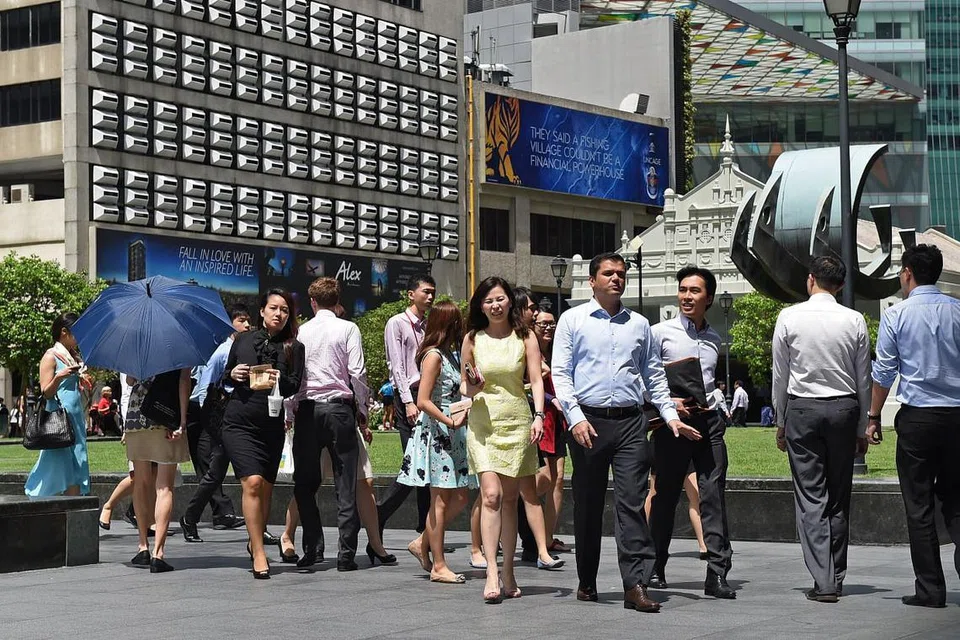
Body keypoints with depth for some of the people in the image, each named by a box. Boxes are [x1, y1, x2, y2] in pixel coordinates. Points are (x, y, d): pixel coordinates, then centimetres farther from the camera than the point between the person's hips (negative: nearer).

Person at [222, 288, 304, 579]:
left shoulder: (294, 348, 5)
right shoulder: (243, 340, 8)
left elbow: (295, 386, -5)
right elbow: (224, 376, 17)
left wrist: (280, 379, -25)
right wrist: (233, 375, -6)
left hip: (272, 426, 1)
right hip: (239, 422, -1)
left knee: (266, 487, 8)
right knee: (253, 482, -15)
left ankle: (256, 543, 31)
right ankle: (258, 554, -10)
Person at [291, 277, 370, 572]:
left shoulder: (301, 331, 6)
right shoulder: (348, 329, 1)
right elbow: (357, 374, -5)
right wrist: (362, 414, 3)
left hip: (307, 409, 2)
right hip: (339, 407, -2)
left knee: (305, 484, 10)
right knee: (346, 485, 2)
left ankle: (311, 548, 4)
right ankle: (346, 555, -1)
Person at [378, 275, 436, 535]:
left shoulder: (430, 326, 19)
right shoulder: (397, 323, 0)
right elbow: (396, 366, -7)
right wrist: (408, 402, -15)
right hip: (408, 397, -6)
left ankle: (427, 530, 8)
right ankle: (378, 516, -2)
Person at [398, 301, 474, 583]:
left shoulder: (450, 355, 15)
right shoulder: (433, 356, -12)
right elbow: (423, 401, -18)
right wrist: (450, 421, -20)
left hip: (452, 435, 9)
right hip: (435, 433, -9)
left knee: (459, 499, 8)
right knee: (440, 501, -3)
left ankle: (423, 544, 19)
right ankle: (438, 566, 2)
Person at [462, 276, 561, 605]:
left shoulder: (525, 337, 3)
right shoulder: (472, 339, 6)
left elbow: (536, 380, -2)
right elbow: (464, 385, 14)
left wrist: (538, 415, -16)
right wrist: (472, 388, -9)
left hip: (517, 423, 0)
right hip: (483, 424, 0)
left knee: (511, 499, 5)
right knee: (491, 495, -13)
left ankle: (508, 573, 13)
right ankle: (492, 573, -16)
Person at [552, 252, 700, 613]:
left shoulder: (639, 324, 15)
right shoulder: (573, 320, 6)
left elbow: (654, 375, 18)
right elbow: (560, 373, -1)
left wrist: (671, 416, 8)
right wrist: (576, 417, -12)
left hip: (630, 422, 2)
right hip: (588, 421, -2)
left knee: (632, 501, -8)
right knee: (587, 504, 6)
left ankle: (636, 585, -12)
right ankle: (587, 583, 18)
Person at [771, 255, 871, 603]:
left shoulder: (789, 317, -4)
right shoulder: (855, 320, 0)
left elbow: (780, 376, 1)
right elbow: (864, 380, 4)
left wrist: (781, 422, 11)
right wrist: (861, 428, 14)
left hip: (802, 408, -2)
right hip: (844, 408, 2)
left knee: (810, 497, -2)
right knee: (839, 498, 11)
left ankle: (823, 581, -9)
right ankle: (836, 577, 18)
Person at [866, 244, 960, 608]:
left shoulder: (896, 315, -3)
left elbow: (884, 372, -3)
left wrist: (874, 417, 5)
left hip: (917, 415, -3)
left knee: (919, 506, 4)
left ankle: (930, 588, 4)